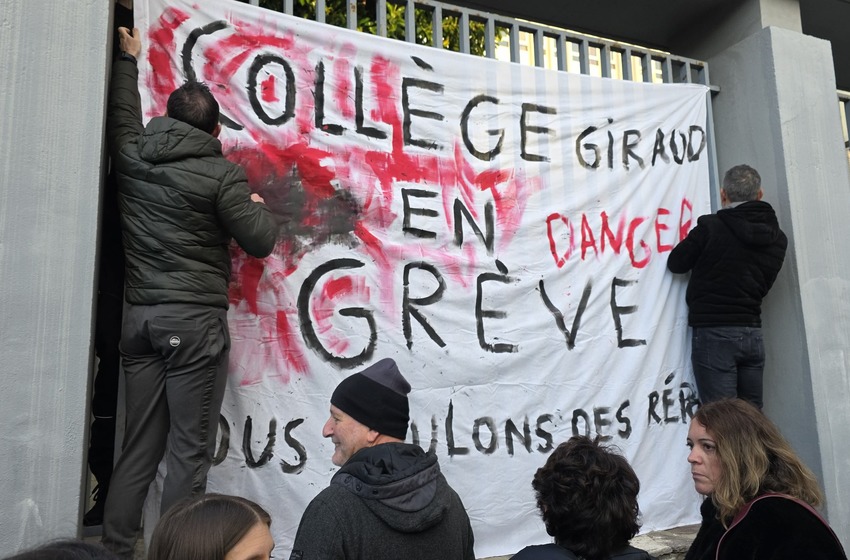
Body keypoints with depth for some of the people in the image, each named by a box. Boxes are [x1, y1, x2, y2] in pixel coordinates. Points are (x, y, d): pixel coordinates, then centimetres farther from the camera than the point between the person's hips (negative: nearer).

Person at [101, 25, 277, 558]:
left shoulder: (132, 158, 7)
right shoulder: (222, 174, -8)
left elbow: (123, 114, 28)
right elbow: (259, 242, -6)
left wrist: (128, 60, 43)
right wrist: (259, 207, 15)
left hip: (139, 317, 6)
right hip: (195, 319, -6)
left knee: (139, 446, 12)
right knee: (190, 450, 0)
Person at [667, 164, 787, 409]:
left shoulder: (711, 226, -11)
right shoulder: (778, 238, 7)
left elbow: (675, 263, -1)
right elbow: (762, 284, 14)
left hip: (714, 333, -5)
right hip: (753, 334, 6)